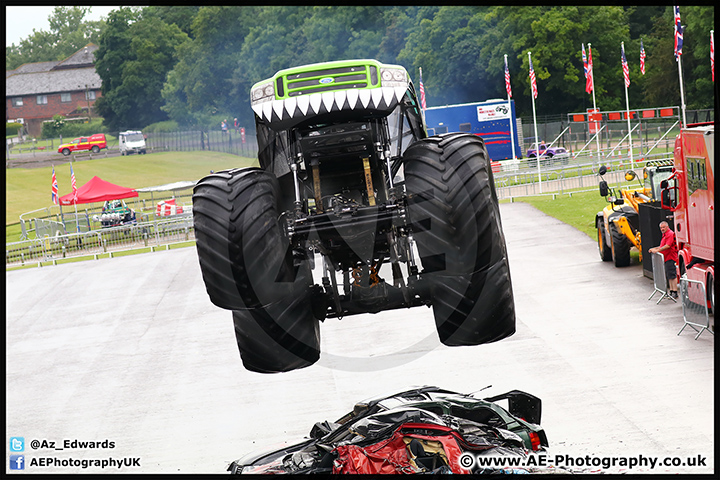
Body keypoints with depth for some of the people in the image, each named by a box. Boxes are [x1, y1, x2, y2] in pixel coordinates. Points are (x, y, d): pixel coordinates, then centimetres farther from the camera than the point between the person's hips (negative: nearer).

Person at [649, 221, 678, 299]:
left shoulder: (670, 234, -12)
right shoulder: (665, 235, 21)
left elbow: (667, 246, -21)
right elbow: (662, 246, 26)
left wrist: (657, 250, -24)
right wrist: (654, 249, 13)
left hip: (670, 257, -11)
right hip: (666, 258, 11)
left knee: (672, 275, -11)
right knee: (669, 276, 12)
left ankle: (675, 292, -11)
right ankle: (671, 291, 17)